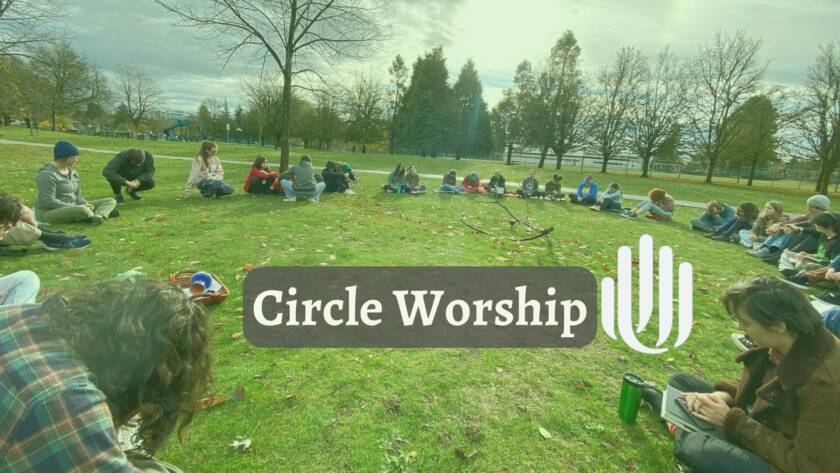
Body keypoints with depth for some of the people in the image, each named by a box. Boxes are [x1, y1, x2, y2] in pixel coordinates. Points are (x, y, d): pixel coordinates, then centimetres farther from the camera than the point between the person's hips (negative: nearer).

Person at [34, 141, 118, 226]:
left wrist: (85, 204, -7)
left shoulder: (73, 173, 11)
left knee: (110, 201, -5)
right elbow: (48, 201, -20)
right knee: (81, 209, -42)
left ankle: (98, 216, -33)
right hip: (49, 212, -9)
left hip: (72, 209, 9)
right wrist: (73, 207, -21)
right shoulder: (47, 175, -14)